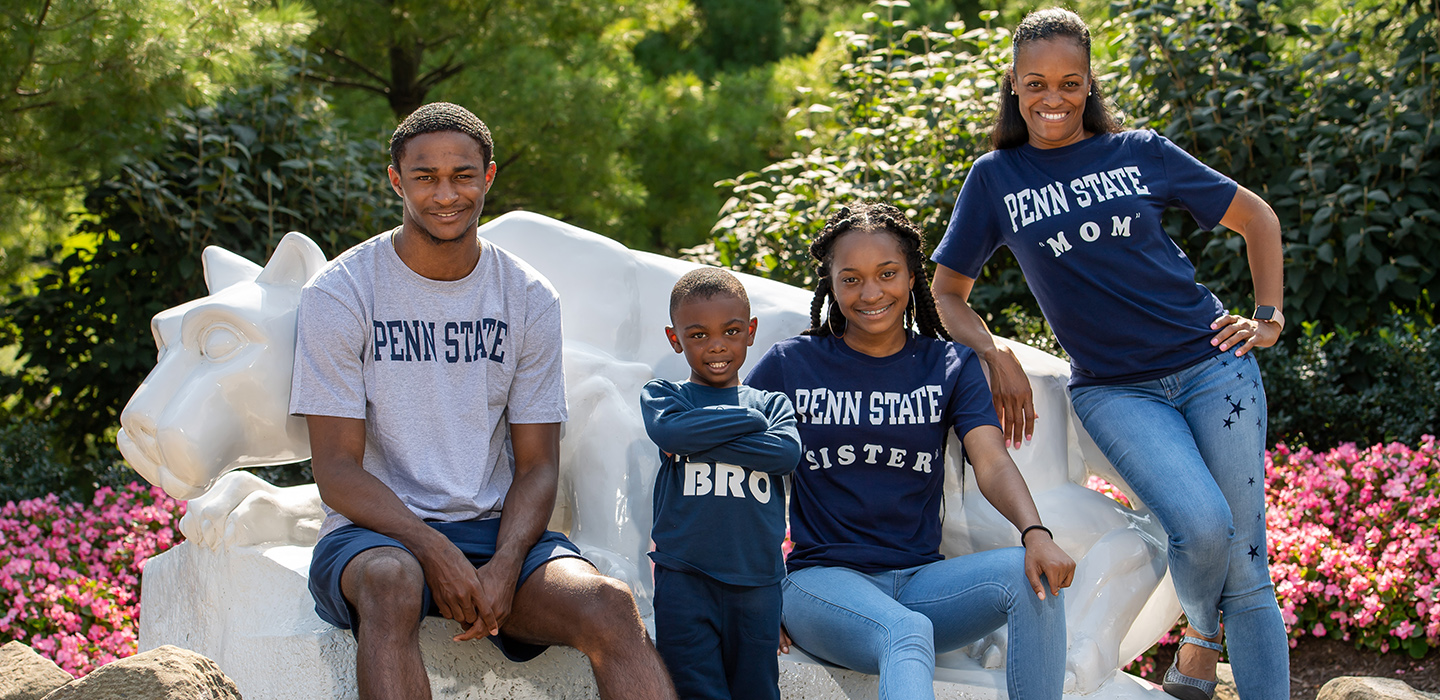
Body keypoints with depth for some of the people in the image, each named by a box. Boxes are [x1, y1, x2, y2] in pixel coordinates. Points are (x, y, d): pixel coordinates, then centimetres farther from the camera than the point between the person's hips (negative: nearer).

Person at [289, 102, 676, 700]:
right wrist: (435, 552, -22)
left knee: (609, 605, -28)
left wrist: (504, 566, -16)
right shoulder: (340, 292, -2)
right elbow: (337, 470, -6)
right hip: (375, 533, -2)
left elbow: (537, 465, 5)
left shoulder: (529, 299, 7)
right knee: (391, 583, -39)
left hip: (496, 528, 3)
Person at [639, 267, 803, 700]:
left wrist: (701, 440, -9)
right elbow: (670, 430, -12)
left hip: (757, 578, 2)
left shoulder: (771, 403, 15)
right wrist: (748, 419, -6)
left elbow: (786, 452, -6)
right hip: (684, 577, -1)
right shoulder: (662, 395, 12)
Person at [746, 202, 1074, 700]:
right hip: (822, 581, -3)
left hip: (919, 581, 3)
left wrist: (1035, 532, -26)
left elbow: (992, 463, -5)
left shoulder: (950, 366, 11)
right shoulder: (790, 366, 5)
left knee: (1033, 576, -26)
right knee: (908, 635, -37)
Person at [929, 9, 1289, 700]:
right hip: (1112, 388, -1)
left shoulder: (1140, 152, 5)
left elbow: (1256, 216, 15)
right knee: (1201, 526, -24)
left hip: (1211, 363, 1)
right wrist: (996, 354, -6)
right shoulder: (995, 178, 6)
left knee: (1246, 569, -3)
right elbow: (948, 292, 11)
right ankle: (1198, 635, 6)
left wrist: (1269, 317, 6)